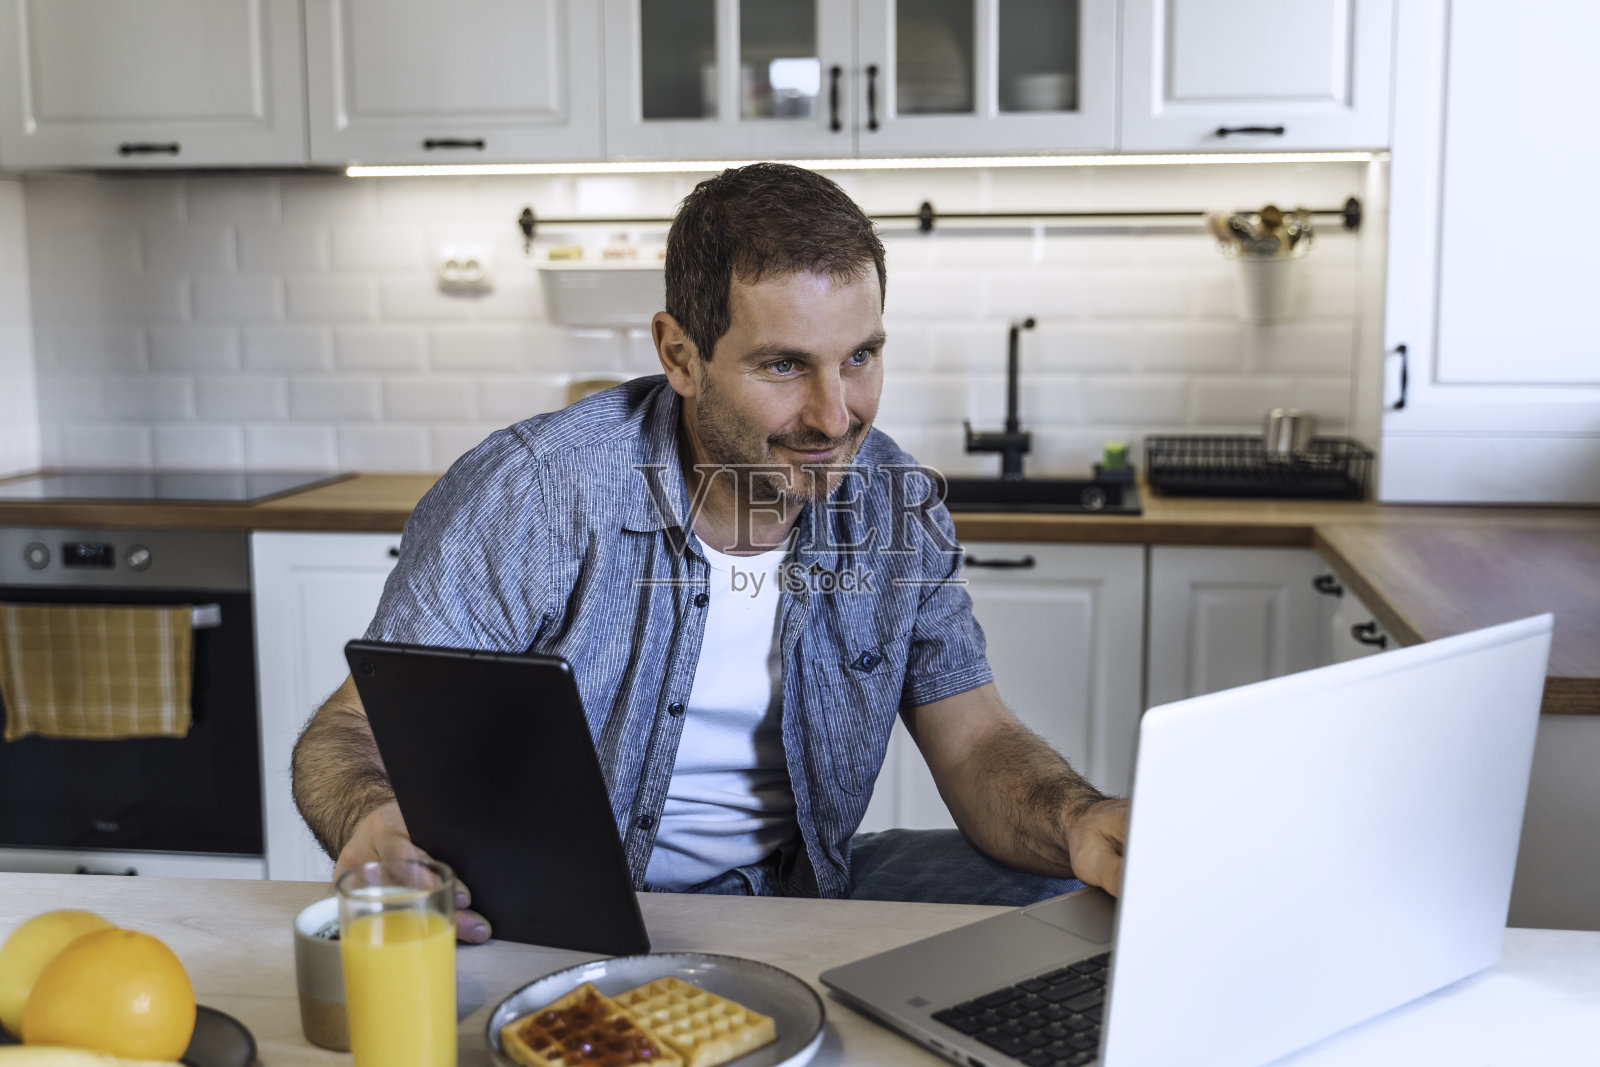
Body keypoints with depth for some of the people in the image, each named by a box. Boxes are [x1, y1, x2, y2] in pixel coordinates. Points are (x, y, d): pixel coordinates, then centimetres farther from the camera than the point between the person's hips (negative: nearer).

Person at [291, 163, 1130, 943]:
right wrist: (373, 825, -40)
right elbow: (355, 732, -14)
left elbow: (976, 745, -2)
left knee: (1060, 902, -15)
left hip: (796, 892, 4)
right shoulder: (531, 494, -18)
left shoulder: (897, 504, -3)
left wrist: (1078, 824, -26)